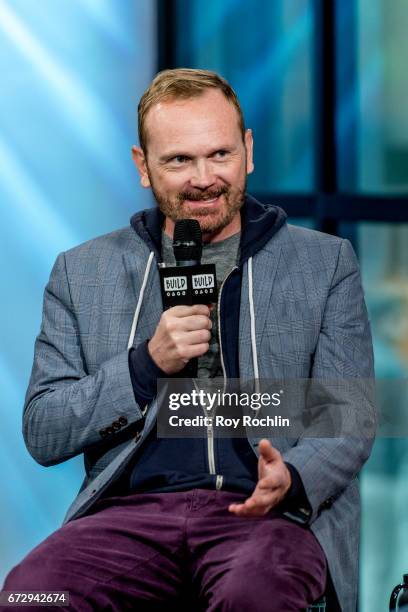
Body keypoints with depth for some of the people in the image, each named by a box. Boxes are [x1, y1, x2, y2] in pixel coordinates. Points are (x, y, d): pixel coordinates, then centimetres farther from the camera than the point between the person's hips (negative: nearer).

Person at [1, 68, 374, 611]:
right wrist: (148, 363, -6)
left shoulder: (327, 262, 14)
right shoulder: (82, 272, 15)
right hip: (132, 511, 1)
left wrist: (291, 478, -16)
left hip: (267, 511, -1)